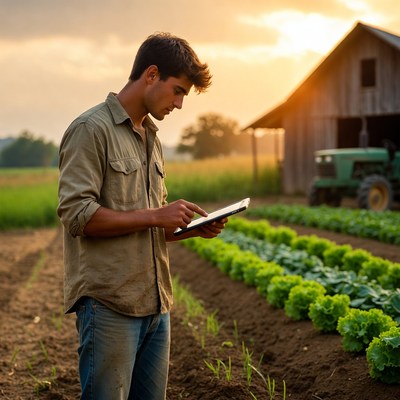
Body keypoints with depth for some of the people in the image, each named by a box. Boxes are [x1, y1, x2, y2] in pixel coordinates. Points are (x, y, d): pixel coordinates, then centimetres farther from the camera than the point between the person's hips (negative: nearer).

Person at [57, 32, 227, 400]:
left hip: (155, 304, 8)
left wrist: (192, 228, 5)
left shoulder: (152, 138, 18)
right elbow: (77, 214, -16)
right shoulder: (91, 129, -8)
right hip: (109, 304, -8)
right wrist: (155, 216, -16)